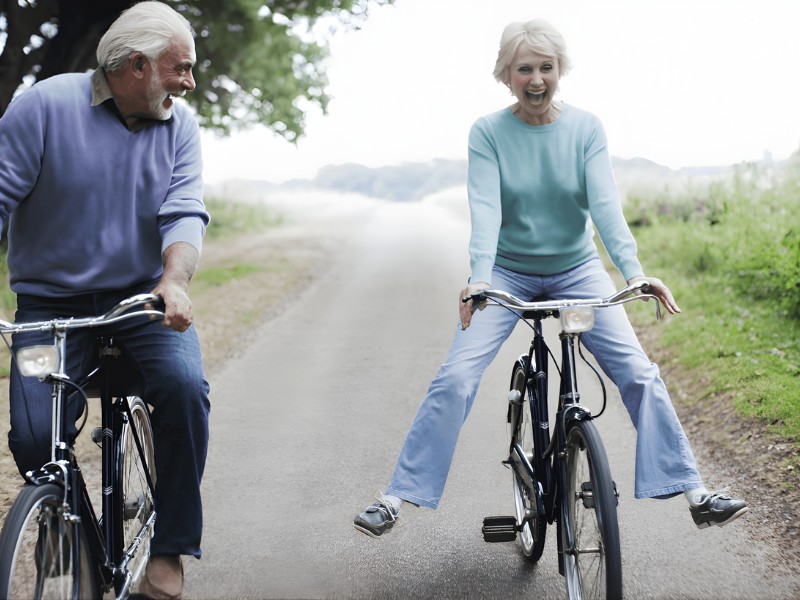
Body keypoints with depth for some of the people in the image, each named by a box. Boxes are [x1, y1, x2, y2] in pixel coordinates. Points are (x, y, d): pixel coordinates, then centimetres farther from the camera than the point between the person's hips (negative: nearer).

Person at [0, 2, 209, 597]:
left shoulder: (179, 126, 1)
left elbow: (185, 213, -9)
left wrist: (174, 281, -29)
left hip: (142, 300, 2)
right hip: (52, 303, -2)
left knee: (185, 385, -26)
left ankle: (169, 550, -10)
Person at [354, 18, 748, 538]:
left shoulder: (586, 128, -6)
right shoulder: (488, 132, -9)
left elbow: (605, 202, -16)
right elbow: (485, 209, -20)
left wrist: (634, 271, -31)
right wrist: (479, 277, -37)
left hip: (577, 271, 1)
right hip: (508, 274, -1)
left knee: (639, 372, -10)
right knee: (455, 378, -14)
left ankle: (693, 491, 0)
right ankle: (399, 496, -5)